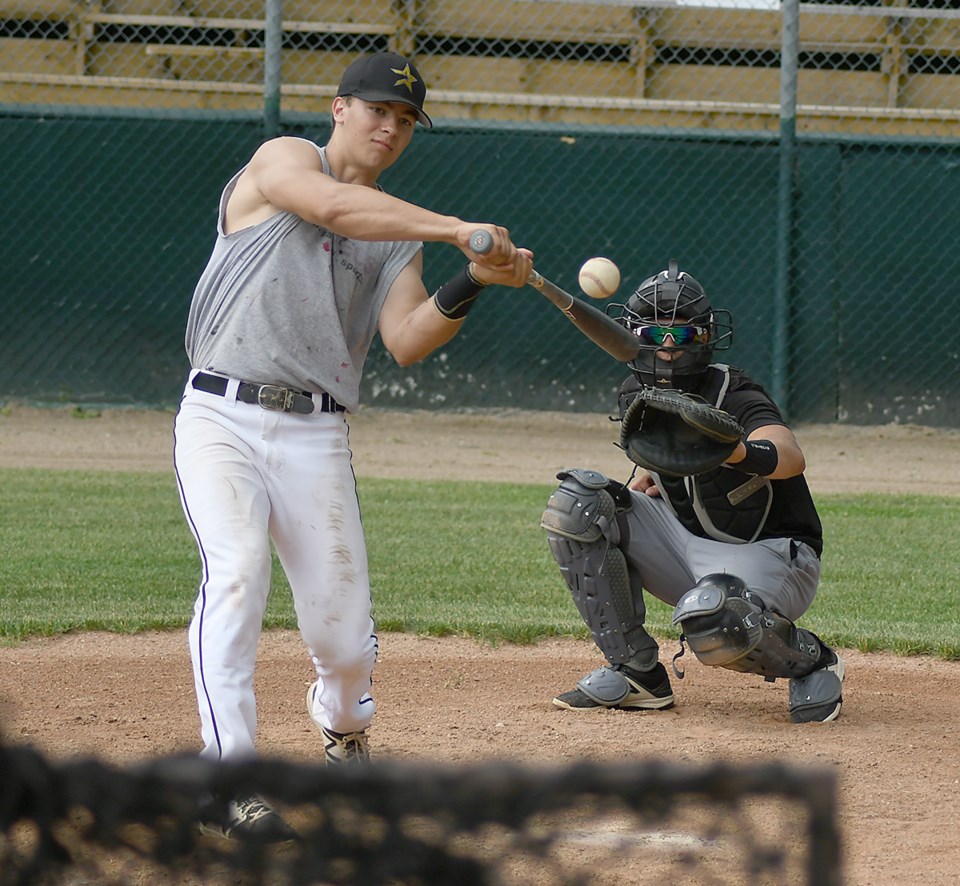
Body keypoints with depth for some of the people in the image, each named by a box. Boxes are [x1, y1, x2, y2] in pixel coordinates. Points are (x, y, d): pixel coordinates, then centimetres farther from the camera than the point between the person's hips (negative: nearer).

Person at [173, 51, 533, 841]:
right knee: (236, 571, -24)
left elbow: (407, 341, 1)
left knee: (342, 622, -1)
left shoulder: (400, 239, 16)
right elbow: (338, 208, -20)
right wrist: (458, 231, -27)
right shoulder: (283, 161, 3)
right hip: (221, 417, -4)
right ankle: (229, 778, -23)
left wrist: (473, 283, -15)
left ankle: (344, 725, 34)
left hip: (315, 434, 4)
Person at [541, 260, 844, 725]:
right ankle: (634, 671, -7)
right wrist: (643, 480, 0)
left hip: (770, 553, -7)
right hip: (685, 544, 7)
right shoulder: (637, 395, 0)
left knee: (711, 621, -40)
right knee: (574, 504, -11)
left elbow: (791, 457, -42)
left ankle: (811, 660, -4)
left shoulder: (733, 397, -21)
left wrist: (741, 452, -65)